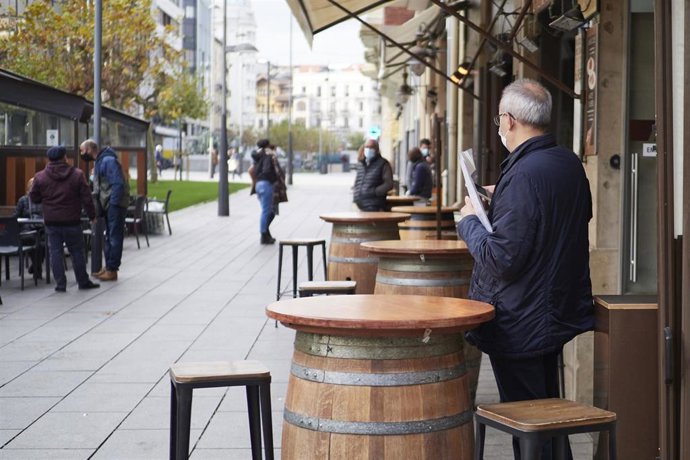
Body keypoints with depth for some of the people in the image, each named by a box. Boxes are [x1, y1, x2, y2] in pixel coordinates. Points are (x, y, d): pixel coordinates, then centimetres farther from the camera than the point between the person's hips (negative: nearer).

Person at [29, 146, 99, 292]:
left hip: (51, 222, 1)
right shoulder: (77, 175, -5)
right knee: (77, 252, 8)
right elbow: (86, 198, -4)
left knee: (55, 252, 6)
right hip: (72, 221, -1)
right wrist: (92, 215, 6)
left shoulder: (40, 177, -2)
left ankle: (60, 284, 4)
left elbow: (34, 198, 7)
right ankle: (83, 282, 15)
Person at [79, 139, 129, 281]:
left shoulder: (108, 161, -16)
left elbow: (118, 184, -23)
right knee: (109, 236, 15)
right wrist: (100, 206, 15)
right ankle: (108, 267, 23)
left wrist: (113, 204, -24)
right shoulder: (99, 162, 16)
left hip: (115, 205, -10)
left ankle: (112, 270, -1)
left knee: (114, 237, -5)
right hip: (108, 205, 10)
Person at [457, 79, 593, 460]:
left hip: (520, 324, -9)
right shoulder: (570, 163, 4)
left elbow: (501, 260, -26)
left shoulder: (522, 176, -24)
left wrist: (470, 221, -9)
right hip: (561, 310, 9)